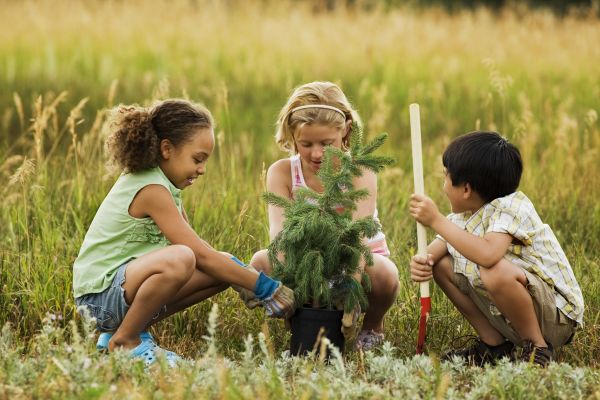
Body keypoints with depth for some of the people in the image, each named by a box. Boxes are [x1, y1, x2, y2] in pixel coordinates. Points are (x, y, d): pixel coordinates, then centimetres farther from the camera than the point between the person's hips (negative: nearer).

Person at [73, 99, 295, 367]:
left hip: (127, 281, 10)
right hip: (99, 294, -10)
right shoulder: (152, 190, -20)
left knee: (225, 266, 2)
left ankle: (134, 326, 8)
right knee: (179, 259, -37)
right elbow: (202, 255, -20)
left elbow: (198, 248, 13)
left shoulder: (161, 181, 10)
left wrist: (246, 277, 1)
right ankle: (123, 340, -15)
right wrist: (264, 288, -16)